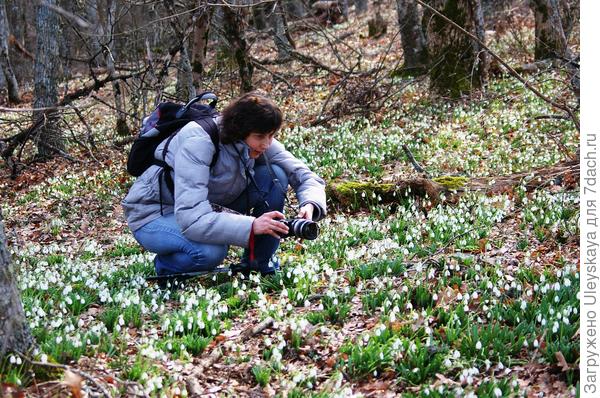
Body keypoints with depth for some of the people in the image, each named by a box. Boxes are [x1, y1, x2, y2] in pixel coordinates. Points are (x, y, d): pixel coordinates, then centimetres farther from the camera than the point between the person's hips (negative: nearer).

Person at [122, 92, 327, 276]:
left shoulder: (259, 142, -13)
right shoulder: (198, 142, -33)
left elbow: (305, 175, -8)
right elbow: (191, 219, -42)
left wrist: (310, 205, -31)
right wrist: (251, 226, -50)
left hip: (209, 207, 7)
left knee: (275, 176, -15)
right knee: (211, 251, -39)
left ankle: (258, 265, -2)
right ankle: (166, 265, -5)